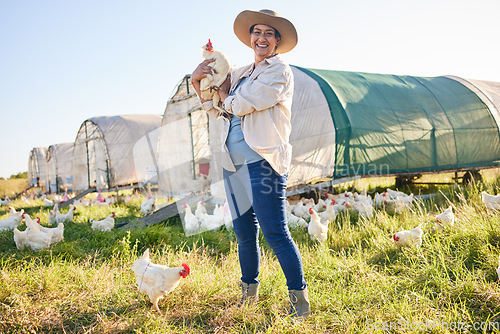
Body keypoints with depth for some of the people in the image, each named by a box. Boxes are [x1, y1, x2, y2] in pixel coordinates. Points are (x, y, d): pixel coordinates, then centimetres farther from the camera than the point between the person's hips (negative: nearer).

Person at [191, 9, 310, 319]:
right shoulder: (241, 74, 21)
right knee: (245, 233, 13)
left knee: (276, 233, -9)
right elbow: (219, 112, 25)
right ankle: (249, 291, 29)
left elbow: (242, 105, -13)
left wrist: (225, 93, 8)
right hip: (234, 163, 7)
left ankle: (299, 297, 4)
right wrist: (198, 83, 11)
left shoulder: (280, 71, -2)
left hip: (262, 161, -7)